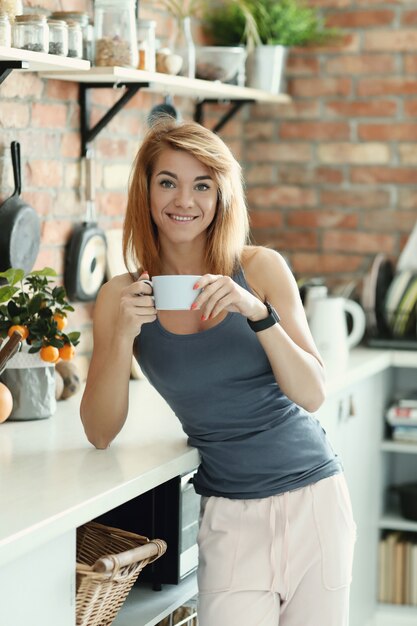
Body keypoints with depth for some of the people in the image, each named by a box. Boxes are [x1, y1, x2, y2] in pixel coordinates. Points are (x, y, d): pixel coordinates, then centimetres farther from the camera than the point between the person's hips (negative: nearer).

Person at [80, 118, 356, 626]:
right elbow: (100, 432, -3)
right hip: (231, 517, 0)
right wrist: (123, 335, -18)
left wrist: (257, 312, -20)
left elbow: (312, 394, -6)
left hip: (312, 498, 1)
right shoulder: (122, 298, -1)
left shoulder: (261, 268, -3)